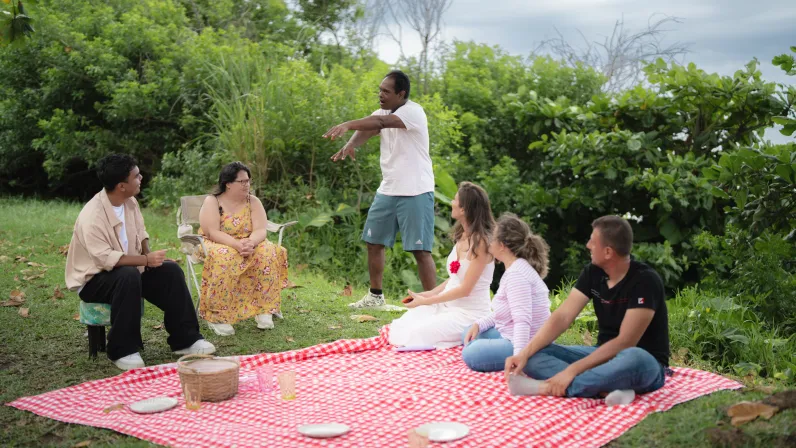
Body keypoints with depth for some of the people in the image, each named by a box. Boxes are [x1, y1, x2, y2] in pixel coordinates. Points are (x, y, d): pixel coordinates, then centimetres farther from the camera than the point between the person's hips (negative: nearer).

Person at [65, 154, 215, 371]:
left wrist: (147, 253, -7)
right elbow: (105, 259, -34)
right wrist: (145, 259, -32)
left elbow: (140, 232, 13)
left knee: (171, 271, -11)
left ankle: (185, 339, -4)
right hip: (93, 278, -8)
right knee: (129, 276, -37)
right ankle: (123, 351, -25)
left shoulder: (130, 201, -3)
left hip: (128, 270, 8)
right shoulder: (92, 216, -28)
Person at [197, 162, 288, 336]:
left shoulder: (253, 201, 1)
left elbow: (260, 230, -10)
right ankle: (217, 316, -33)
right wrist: (237, 245, -35)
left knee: (269, 254, -28)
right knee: (224, 259, -38)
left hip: (248, 245, 3)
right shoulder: (212, 201, -8)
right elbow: (213, 233, -20)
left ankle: (264, 309, -20)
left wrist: (250, 243, -33)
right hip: (218, 245, -3)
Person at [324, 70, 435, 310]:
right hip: (387, 190, 8)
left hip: (415, 192, -8)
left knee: (420, 250, -7)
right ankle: (375, 296, 28)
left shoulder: (413, 112, -15)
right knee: (374, 242, 13)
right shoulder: (384, 112, 9)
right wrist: (350, 144, -30)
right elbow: (366, 130, -8)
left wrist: (347, 125, -44)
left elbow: (381, 122, -33)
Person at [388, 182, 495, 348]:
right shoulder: (462, 235, 7)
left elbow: (465, 289, -20)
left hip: (470, 314, -8)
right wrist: (429, 294, 5)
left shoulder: (481, 242, -19)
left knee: (416, 334, -22)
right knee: (400, 327, -7)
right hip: (447, 305, 8)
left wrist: (425, 301, -16)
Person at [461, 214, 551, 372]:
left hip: (529, 345, -11)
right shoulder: (516, 268, 10)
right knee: (468, 334, 22)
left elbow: (522, 320, -32)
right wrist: (478, 324, 4)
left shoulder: (516, 273, -23)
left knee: (471, 354, -25)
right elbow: (506, 311, 17)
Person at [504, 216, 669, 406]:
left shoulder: (645, 280, -20)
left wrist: (572, 370, -29)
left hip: (644, 363, -6)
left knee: (633, 358, -43)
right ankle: (608, 390, -32)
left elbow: (625, 342, -25)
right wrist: (525, 353, -20)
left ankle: (548, 387, -32)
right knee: (535, 355, -12)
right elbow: (562, 317, -7)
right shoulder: (593, 273, -1)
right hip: (605, 356, 7)